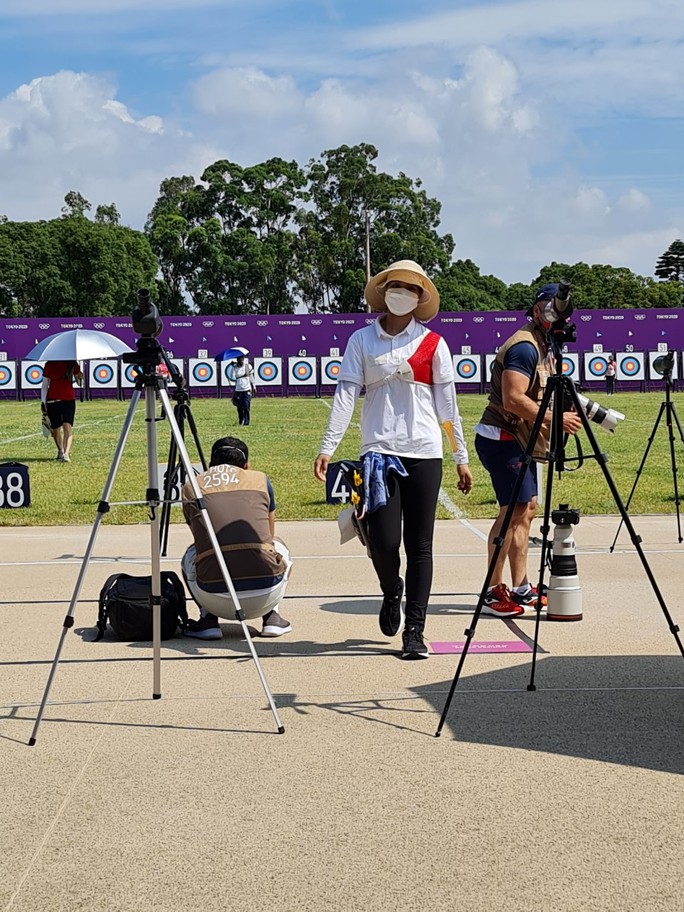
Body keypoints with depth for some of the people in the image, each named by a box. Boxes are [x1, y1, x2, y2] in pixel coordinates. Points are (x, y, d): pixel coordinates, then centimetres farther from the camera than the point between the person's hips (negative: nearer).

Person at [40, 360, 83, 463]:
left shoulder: (72, 363, 3)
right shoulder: (49, 365, 2)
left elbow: (79, 382, 10)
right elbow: (45, 385, 7)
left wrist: (80, 377, -13)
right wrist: (43, 402, -1)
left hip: (69, 399, -1)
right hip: (52, 400, 1)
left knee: (68, 426, -16)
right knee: (55, 429, 9)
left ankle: (66, 454, -24)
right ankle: (60, 450, 34)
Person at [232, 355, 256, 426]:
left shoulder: (248, 366, 4)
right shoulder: (235, 368, 2)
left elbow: (251, 377, 13)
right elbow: (233, 377, -12)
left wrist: (254, 386, 14)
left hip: (247, 389, -1)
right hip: (238, 390, 1)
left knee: (246, 406, -11)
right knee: (240, 407, 3)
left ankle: (246, 422, -8)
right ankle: (240, 421, 18)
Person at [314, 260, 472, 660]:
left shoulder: (433, 344, 7)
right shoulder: (362, 341, 7)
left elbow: (447, 403, 8)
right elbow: (346, 395, 1)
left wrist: (462, 457, 7)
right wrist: (328, 448, -8)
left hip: (424, 453, 0)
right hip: (379, 451, 0)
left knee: (420, 545, 0)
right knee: (383, 542, -9)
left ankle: (414, 631, 7)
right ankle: (392, 592, 25)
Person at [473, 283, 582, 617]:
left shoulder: (543, 346, 17)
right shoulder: (525, 346, -16)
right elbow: (514, 400, -26)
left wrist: (564, 414, 8)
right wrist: (556, 419, -21)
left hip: (519, 439, 11)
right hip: (502, 438, -11)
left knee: (527, 508, 12)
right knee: (514, 510, -12)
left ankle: (521, 589, 18)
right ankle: (493, 593, -8)